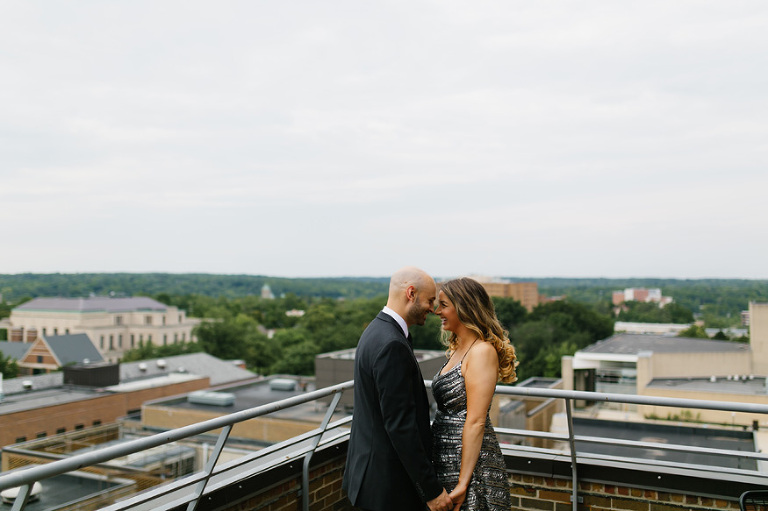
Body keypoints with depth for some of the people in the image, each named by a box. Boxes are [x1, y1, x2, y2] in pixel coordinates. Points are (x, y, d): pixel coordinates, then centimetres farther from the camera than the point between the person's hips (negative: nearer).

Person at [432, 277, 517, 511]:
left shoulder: (482, 351, -16)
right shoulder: (457, 349, 11)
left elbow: (476, 422, -20)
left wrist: (463, 483, -21)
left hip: (471, 462, -8)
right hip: (445, 459, 9)